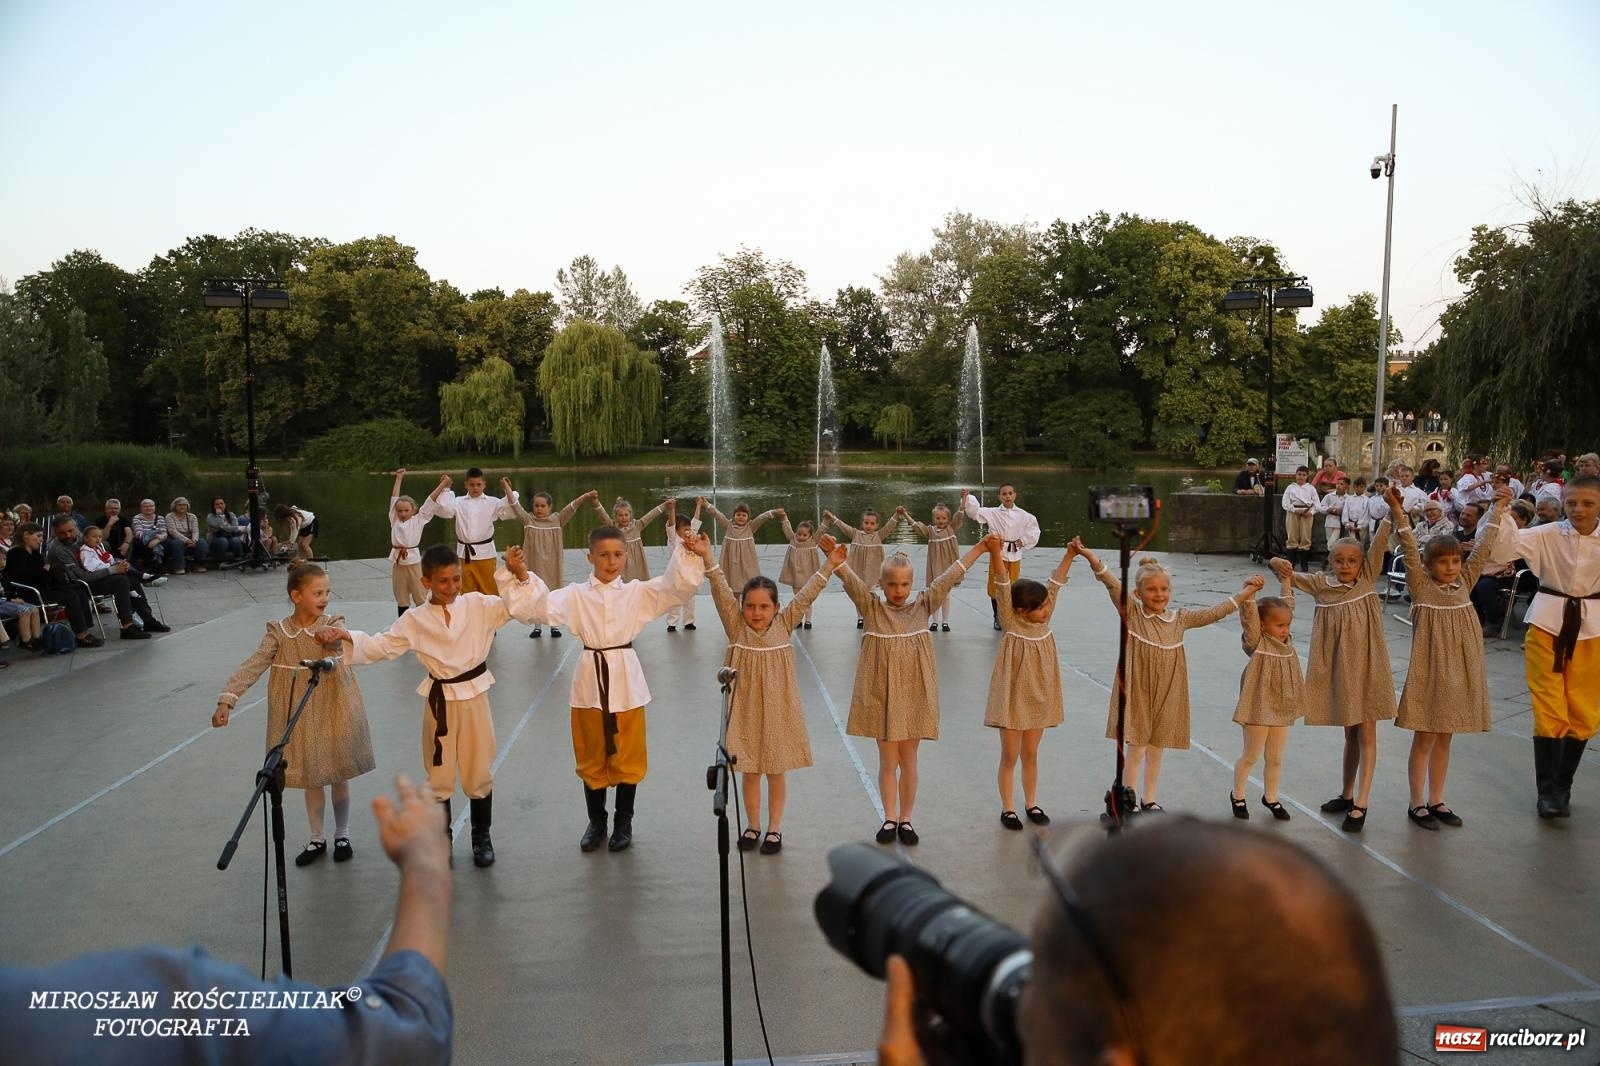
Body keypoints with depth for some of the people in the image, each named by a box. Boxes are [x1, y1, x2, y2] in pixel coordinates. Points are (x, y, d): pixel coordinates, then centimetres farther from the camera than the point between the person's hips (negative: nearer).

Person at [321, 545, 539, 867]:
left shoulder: (479, 605, -7)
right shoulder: (415, 620, -4)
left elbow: (521, 606, -11)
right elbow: (379, 646, -1)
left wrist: (520, 575, -26)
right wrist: (344, 635, -14)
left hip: (474, 698, -1)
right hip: (440, 702, 1)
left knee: (479, 773, 11)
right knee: (439, 776, 12)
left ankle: (481, 837, 31)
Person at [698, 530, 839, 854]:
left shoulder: (784, 625, -4)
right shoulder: (736, 626, -7)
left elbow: (806, 595, -9)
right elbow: (721, 592, -18)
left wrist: (830, 564, -15)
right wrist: (706, 558, -30)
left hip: (777, 708, 0)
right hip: (746, 707, 0)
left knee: (777, 770, 11)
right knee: (749, 771, 12)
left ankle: (774, 828, 26)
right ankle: (753, 825, 29)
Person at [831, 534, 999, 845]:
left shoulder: (923, 607, 0)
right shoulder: (872, 608, -4)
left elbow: (949, 577, -6)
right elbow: (853, 583, -21)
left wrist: (980, 548, -11)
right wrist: (838, 562, -40)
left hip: (913, 693, 1)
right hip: (882, 694, -1)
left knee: (908, 761, 11)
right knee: (888, 761, 9)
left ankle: (905, 819, 26)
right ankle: (890, 818, 25)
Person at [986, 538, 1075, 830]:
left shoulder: (1044, 620, -2)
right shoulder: (1011, 623, -16)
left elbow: (1055, 584, -3)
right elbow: (1003, 585, -28)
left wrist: (1069, 556, -9)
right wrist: (995, 554, -40)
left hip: (1039, 699, 5)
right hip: (1012, 699, -5)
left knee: (1030, 755, 17)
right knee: (1009, 757, 7)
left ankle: (1031, 804, 30)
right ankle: (1007, 808, 20)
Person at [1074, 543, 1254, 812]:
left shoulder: (1180, 618, 3)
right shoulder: (1131, 613, -9)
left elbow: (1214, 612, 10)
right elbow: (1113, 584, -22)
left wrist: (1244, 593, 10)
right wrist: (1091, 557, -35)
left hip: (1167, 694, 4)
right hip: (1138, 692, -4)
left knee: (1156, 750, 15)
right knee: (1136, 750, 0)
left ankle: (1148, 800, 31)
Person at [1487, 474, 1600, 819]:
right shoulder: (1547, 535, -6)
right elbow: (1500, 550, -13)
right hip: (1548, 625, -1)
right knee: (1549, 710, -1)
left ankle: (1563, 786, 26)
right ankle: (1548, 790, 9)